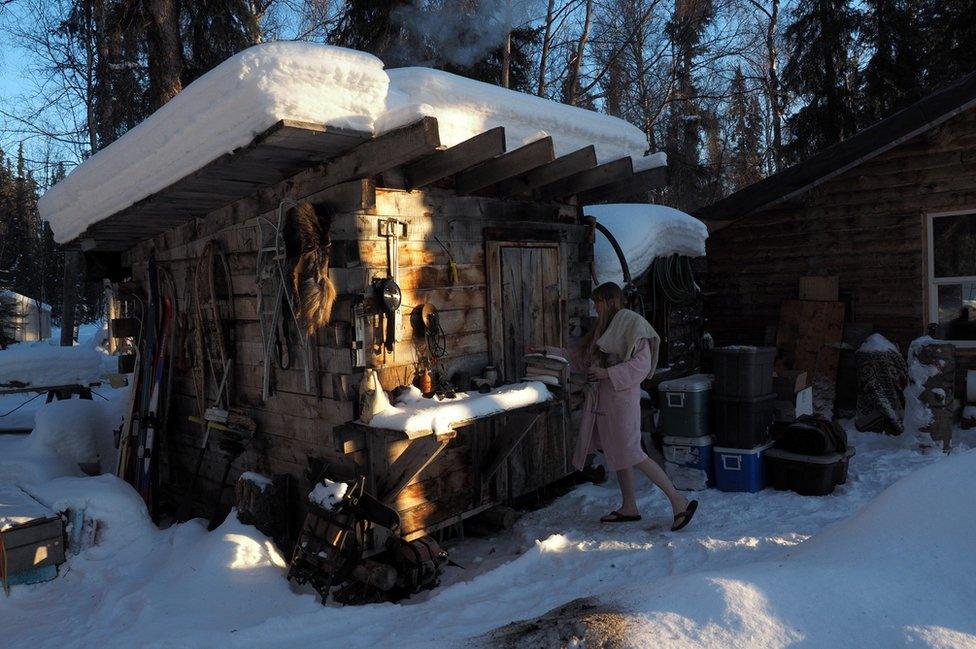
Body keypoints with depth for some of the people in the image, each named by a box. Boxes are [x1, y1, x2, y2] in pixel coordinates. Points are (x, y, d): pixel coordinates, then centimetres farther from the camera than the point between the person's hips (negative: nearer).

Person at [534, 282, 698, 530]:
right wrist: (549, 351, 16)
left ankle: (679, 502, -3)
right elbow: (581, 358, 21)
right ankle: (629, 508, 24)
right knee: (616, 451, 13)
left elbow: (642, 364, -17)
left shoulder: (632, 324, -9)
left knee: (630, 453, -10)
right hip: (604, 398, 9)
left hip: (622, 396, -9)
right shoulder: (605, 328, 16)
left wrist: (607, 373, -21)